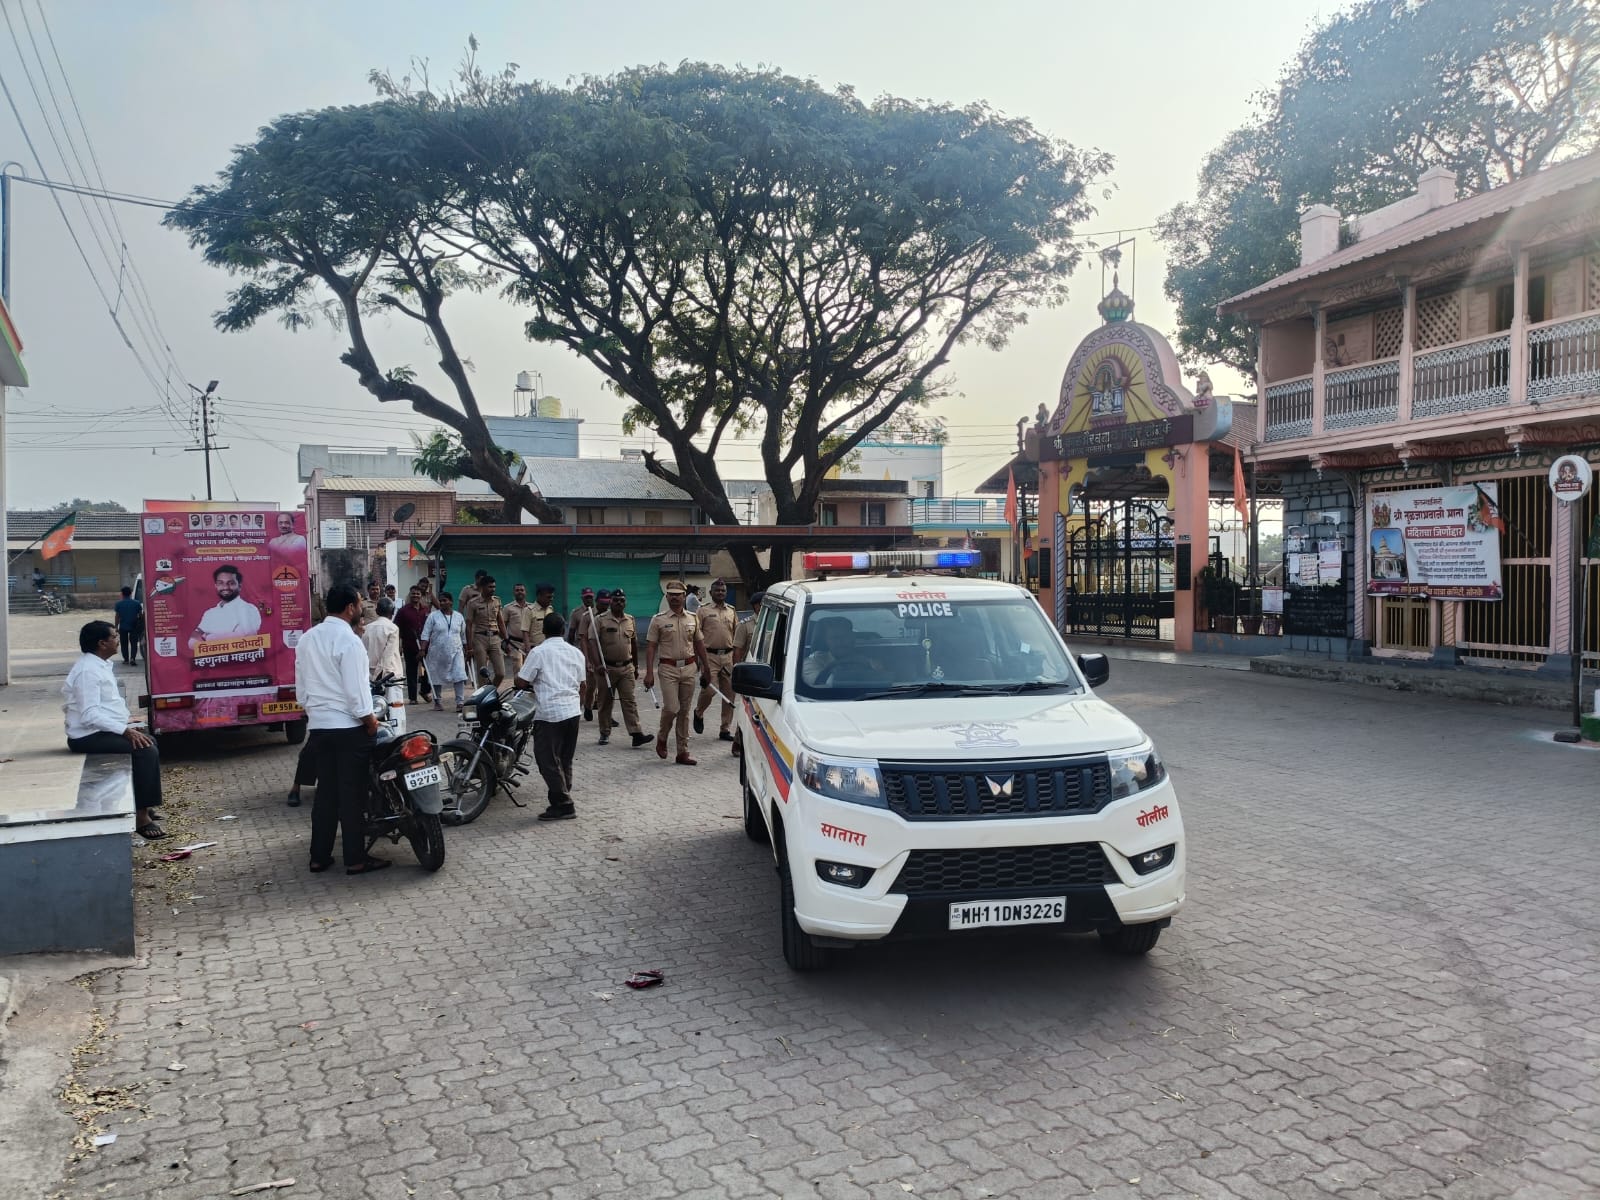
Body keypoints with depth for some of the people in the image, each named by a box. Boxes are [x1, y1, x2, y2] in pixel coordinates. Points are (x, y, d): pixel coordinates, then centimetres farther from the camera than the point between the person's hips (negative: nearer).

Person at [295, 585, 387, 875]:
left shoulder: (307, 638, 10)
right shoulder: (348, 640, -16)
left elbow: (301, 686, 14)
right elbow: (355, 688, -18)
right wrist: (370, 720, -7)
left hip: (318, 724, 8)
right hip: (348, 726, -8)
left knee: (325, 791, 13)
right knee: (352, 793, -1)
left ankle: (319, 856, 17)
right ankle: (356, 859, 4)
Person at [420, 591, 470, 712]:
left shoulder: (458, 616, 8)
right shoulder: (433, 616, -1)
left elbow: (463, 636, 15)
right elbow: (426, 634, -5)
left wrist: (466, 651, 16)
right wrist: (423, 650, -14)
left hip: (456, 652, 1)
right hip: (437, 652, -1)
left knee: (459, 677, -12)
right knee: (437, 678, 8)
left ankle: (460, 702, -13)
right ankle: (437, 702, 22)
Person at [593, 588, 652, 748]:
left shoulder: (630, 620, 9)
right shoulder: (600, 620, -5)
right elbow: (593, 643, -10)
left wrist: (636, 666, 19)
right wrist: (598, 664, -20)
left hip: (626, 667, 3)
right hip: (606, 668, -3)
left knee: (629, 700, -5)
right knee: (605, 702, 8)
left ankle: (636, 734, -12)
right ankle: (605, 734, 20)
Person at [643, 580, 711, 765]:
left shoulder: (693, 619, 9)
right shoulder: (659, 620, -1)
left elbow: (699, 644, 16)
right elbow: (651, 647, -2)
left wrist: (705, 669, 14)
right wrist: (649, 673, -10)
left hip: (689, 668, 3)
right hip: (668, 668, -3)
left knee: (684, 711, 5)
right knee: (671, 708, -11)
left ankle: (683, 752, 10)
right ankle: (661, 738, 18)